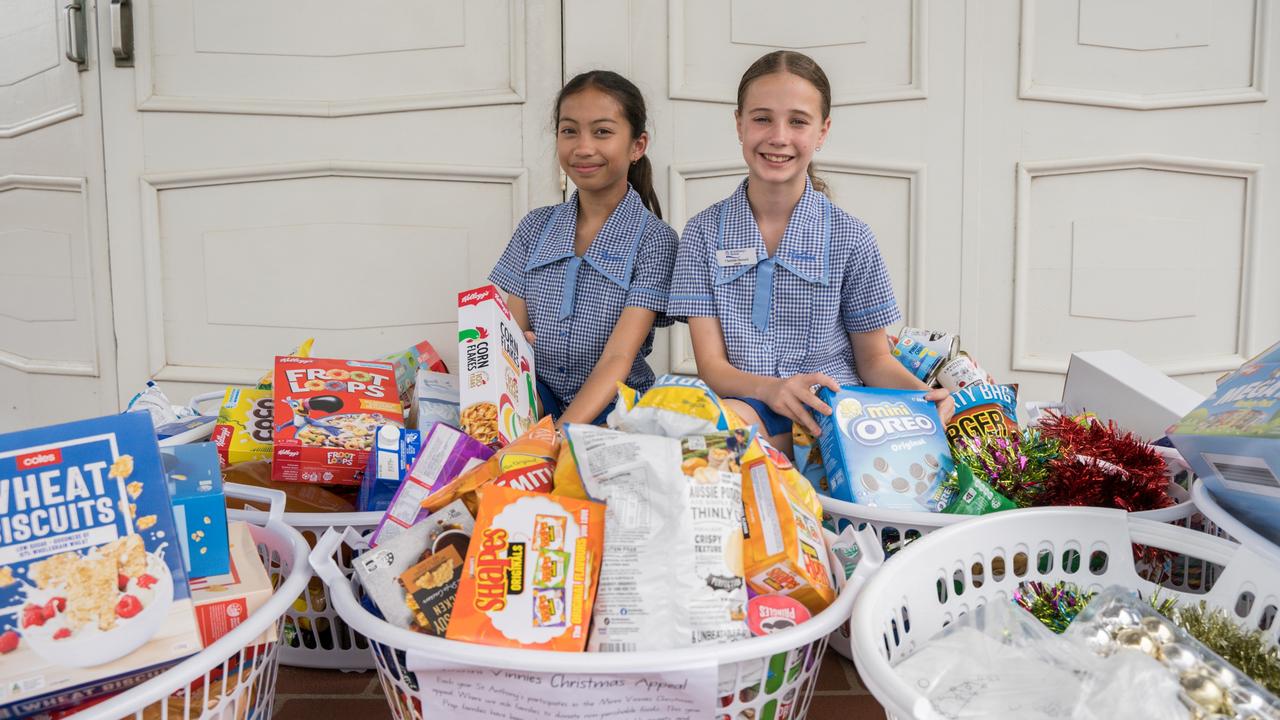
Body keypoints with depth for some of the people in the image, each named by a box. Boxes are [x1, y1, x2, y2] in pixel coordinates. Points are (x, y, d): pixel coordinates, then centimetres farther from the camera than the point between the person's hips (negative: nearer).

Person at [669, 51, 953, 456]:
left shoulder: (850, 238, 4)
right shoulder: (705, 233, 4)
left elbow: (874, 359, 11)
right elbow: (711, 365, -2)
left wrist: (921, 394, -13)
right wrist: (771, 388, -25)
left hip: (833, 412, 0)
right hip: (743, 402, 1)